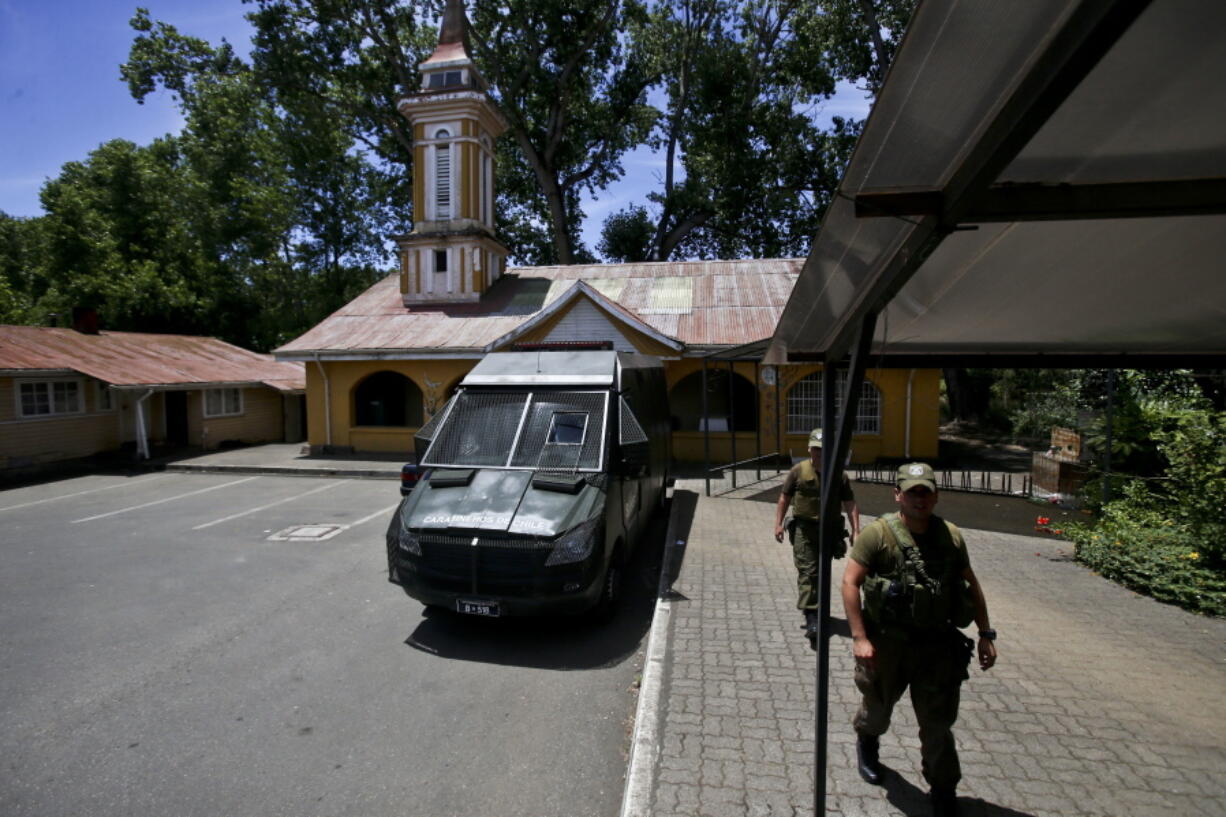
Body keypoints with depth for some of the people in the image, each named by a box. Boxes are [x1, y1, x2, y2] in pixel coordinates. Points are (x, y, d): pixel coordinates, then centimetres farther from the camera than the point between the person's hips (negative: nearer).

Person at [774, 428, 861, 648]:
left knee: (822, 572, 15)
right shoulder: (798, 471, -2)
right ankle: (811, 619, -11)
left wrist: (856, 530, -4)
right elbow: (784, 498, 3)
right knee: (807, 572, -9)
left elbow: (850, 504, 4)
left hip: (828, 529, 3)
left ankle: (815, 609, 35)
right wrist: (778, 524, -2)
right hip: (803, 529, -2)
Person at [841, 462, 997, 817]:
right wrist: (859, 638, -20)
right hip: (888, 643, -2)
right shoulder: (877, 534, -15)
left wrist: (986, 634, 10)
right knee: (878, 707, 20)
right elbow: (850, 583, -17)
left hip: (938, 644, 3)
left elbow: (971, 584, 12)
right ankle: (866, 741, 52)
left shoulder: (951, 536, 0)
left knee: (938, 724, 11)